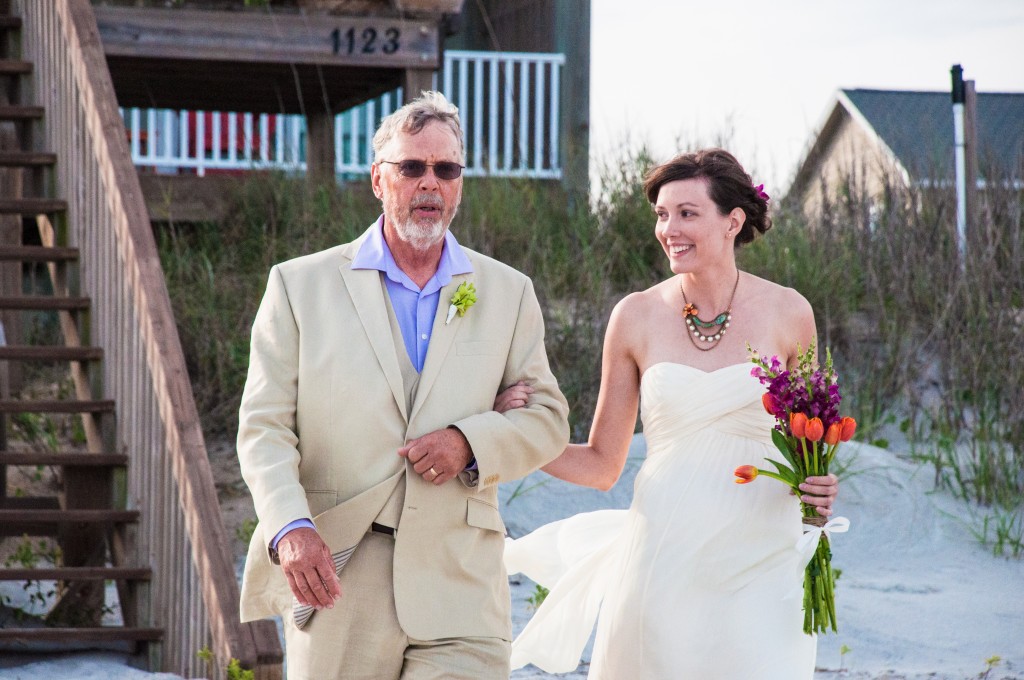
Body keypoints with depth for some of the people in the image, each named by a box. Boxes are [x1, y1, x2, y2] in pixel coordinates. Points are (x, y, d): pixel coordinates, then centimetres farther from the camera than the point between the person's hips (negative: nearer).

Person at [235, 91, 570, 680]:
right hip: (334, 578, -1)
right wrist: (290, 528, -17)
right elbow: (265, 427, 1)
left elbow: (547, 417, 13)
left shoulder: (508, 293, 13)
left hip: (460, 590, 1)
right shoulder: (300, 285, 6)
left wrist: (470, 442, -8)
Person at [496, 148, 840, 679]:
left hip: (759, 566, 0)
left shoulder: (786, 313, 2)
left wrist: (820, 487, -5)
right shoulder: (637, 317, 2)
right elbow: (601, 465, 8)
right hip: (663, 560, 0)